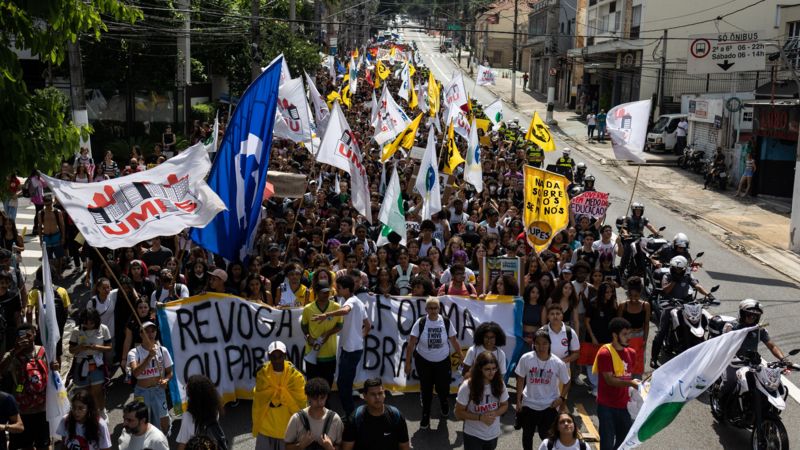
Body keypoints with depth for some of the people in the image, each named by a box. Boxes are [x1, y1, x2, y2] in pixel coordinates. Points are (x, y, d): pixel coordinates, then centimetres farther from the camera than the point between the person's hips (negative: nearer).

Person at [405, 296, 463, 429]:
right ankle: (425, 416, 29)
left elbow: (454, 341, 0)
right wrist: (408, 363, -12)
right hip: (423, 362, -1)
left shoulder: (446, 322, -11)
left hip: (443, 362, 1)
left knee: (443, 388, 7)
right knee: (426, 390, 9)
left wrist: (462, 358, 3)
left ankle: (444, 403, 44)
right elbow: (411, 344, -12)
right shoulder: (420, 322, -15)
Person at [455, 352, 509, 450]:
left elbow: (504, 405, 4)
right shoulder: (467, 386, -22)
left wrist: (494, 413, -17)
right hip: (473, 435, -4)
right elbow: (459, 413, -14)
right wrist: (480, 417, -26)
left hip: (493, 434, 4)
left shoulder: (499, 384, -10)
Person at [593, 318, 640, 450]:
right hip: (606, 406, -6)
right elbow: (609, 380, -19)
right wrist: (630, 383, -29)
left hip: (624, 405, 6)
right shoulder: (605, 353, -16)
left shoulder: (631, 353, 6)